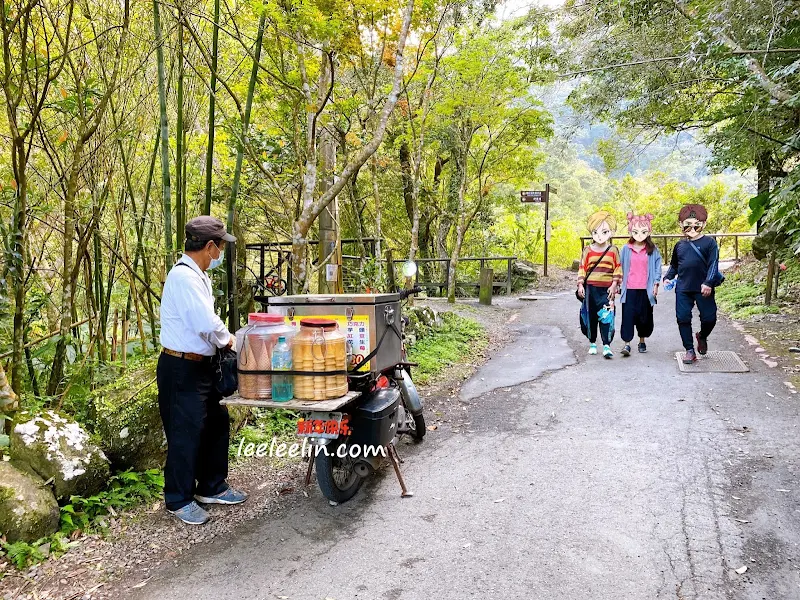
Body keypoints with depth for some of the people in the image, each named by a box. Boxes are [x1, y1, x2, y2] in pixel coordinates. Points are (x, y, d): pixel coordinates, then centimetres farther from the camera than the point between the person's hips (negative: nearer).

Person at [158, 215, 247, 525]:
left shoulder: (198, 276, 11)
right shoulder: (183, 276, -21)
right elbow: (207, 325, -26)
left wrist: (223, 338, 5)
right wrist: (228, 339, -8)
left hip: (201, 366, 10)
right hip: (181, 369, -10)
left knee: (217, 425, 17)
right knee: (186, 433, 1)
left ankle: (212, 487, 32)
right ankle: (179, 500, 18)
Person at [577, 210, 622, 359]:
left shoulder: (613, 250, 2)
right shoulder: (588, 250, 4)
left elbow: (618, 269, 3)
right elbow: (582, 268, 5)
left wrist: (614, 285, -4)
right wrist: (580, 285, -1)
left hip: (606, 288, -1)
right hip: (590, 288, 2)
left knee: (607, 317, -7)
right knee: (591, 315, 7)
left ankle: (606, 345, -6)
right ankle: (592, 343, 20)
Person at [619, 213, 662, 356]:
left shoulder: (652, 250, 0)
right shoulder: (626, 249, 2)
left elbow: (657, 267, 3)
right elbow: (621, 267, 8)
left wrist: (656, 284, -2)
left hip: (646, 289, 0)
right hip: (629, 289, 0)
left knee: (644, 316, 10)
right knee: (628, 315, -5)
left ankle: (642, 341, 27)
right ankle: (627, 343, -3)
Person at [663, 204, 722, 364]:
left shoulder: (709, 243, -1)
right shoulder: (680, 245, 13)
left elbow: (713, 264, -8)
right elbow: (674, 265, 24)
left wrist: (708, 282, -19)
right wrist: (668, 277, 7)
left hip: (703, 289, -3)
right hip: (683, 289, 3)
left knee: (709, 318, 0)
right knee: (683, 319, 0)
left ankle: (702, 336, 34)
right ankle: (690, 350, 11)